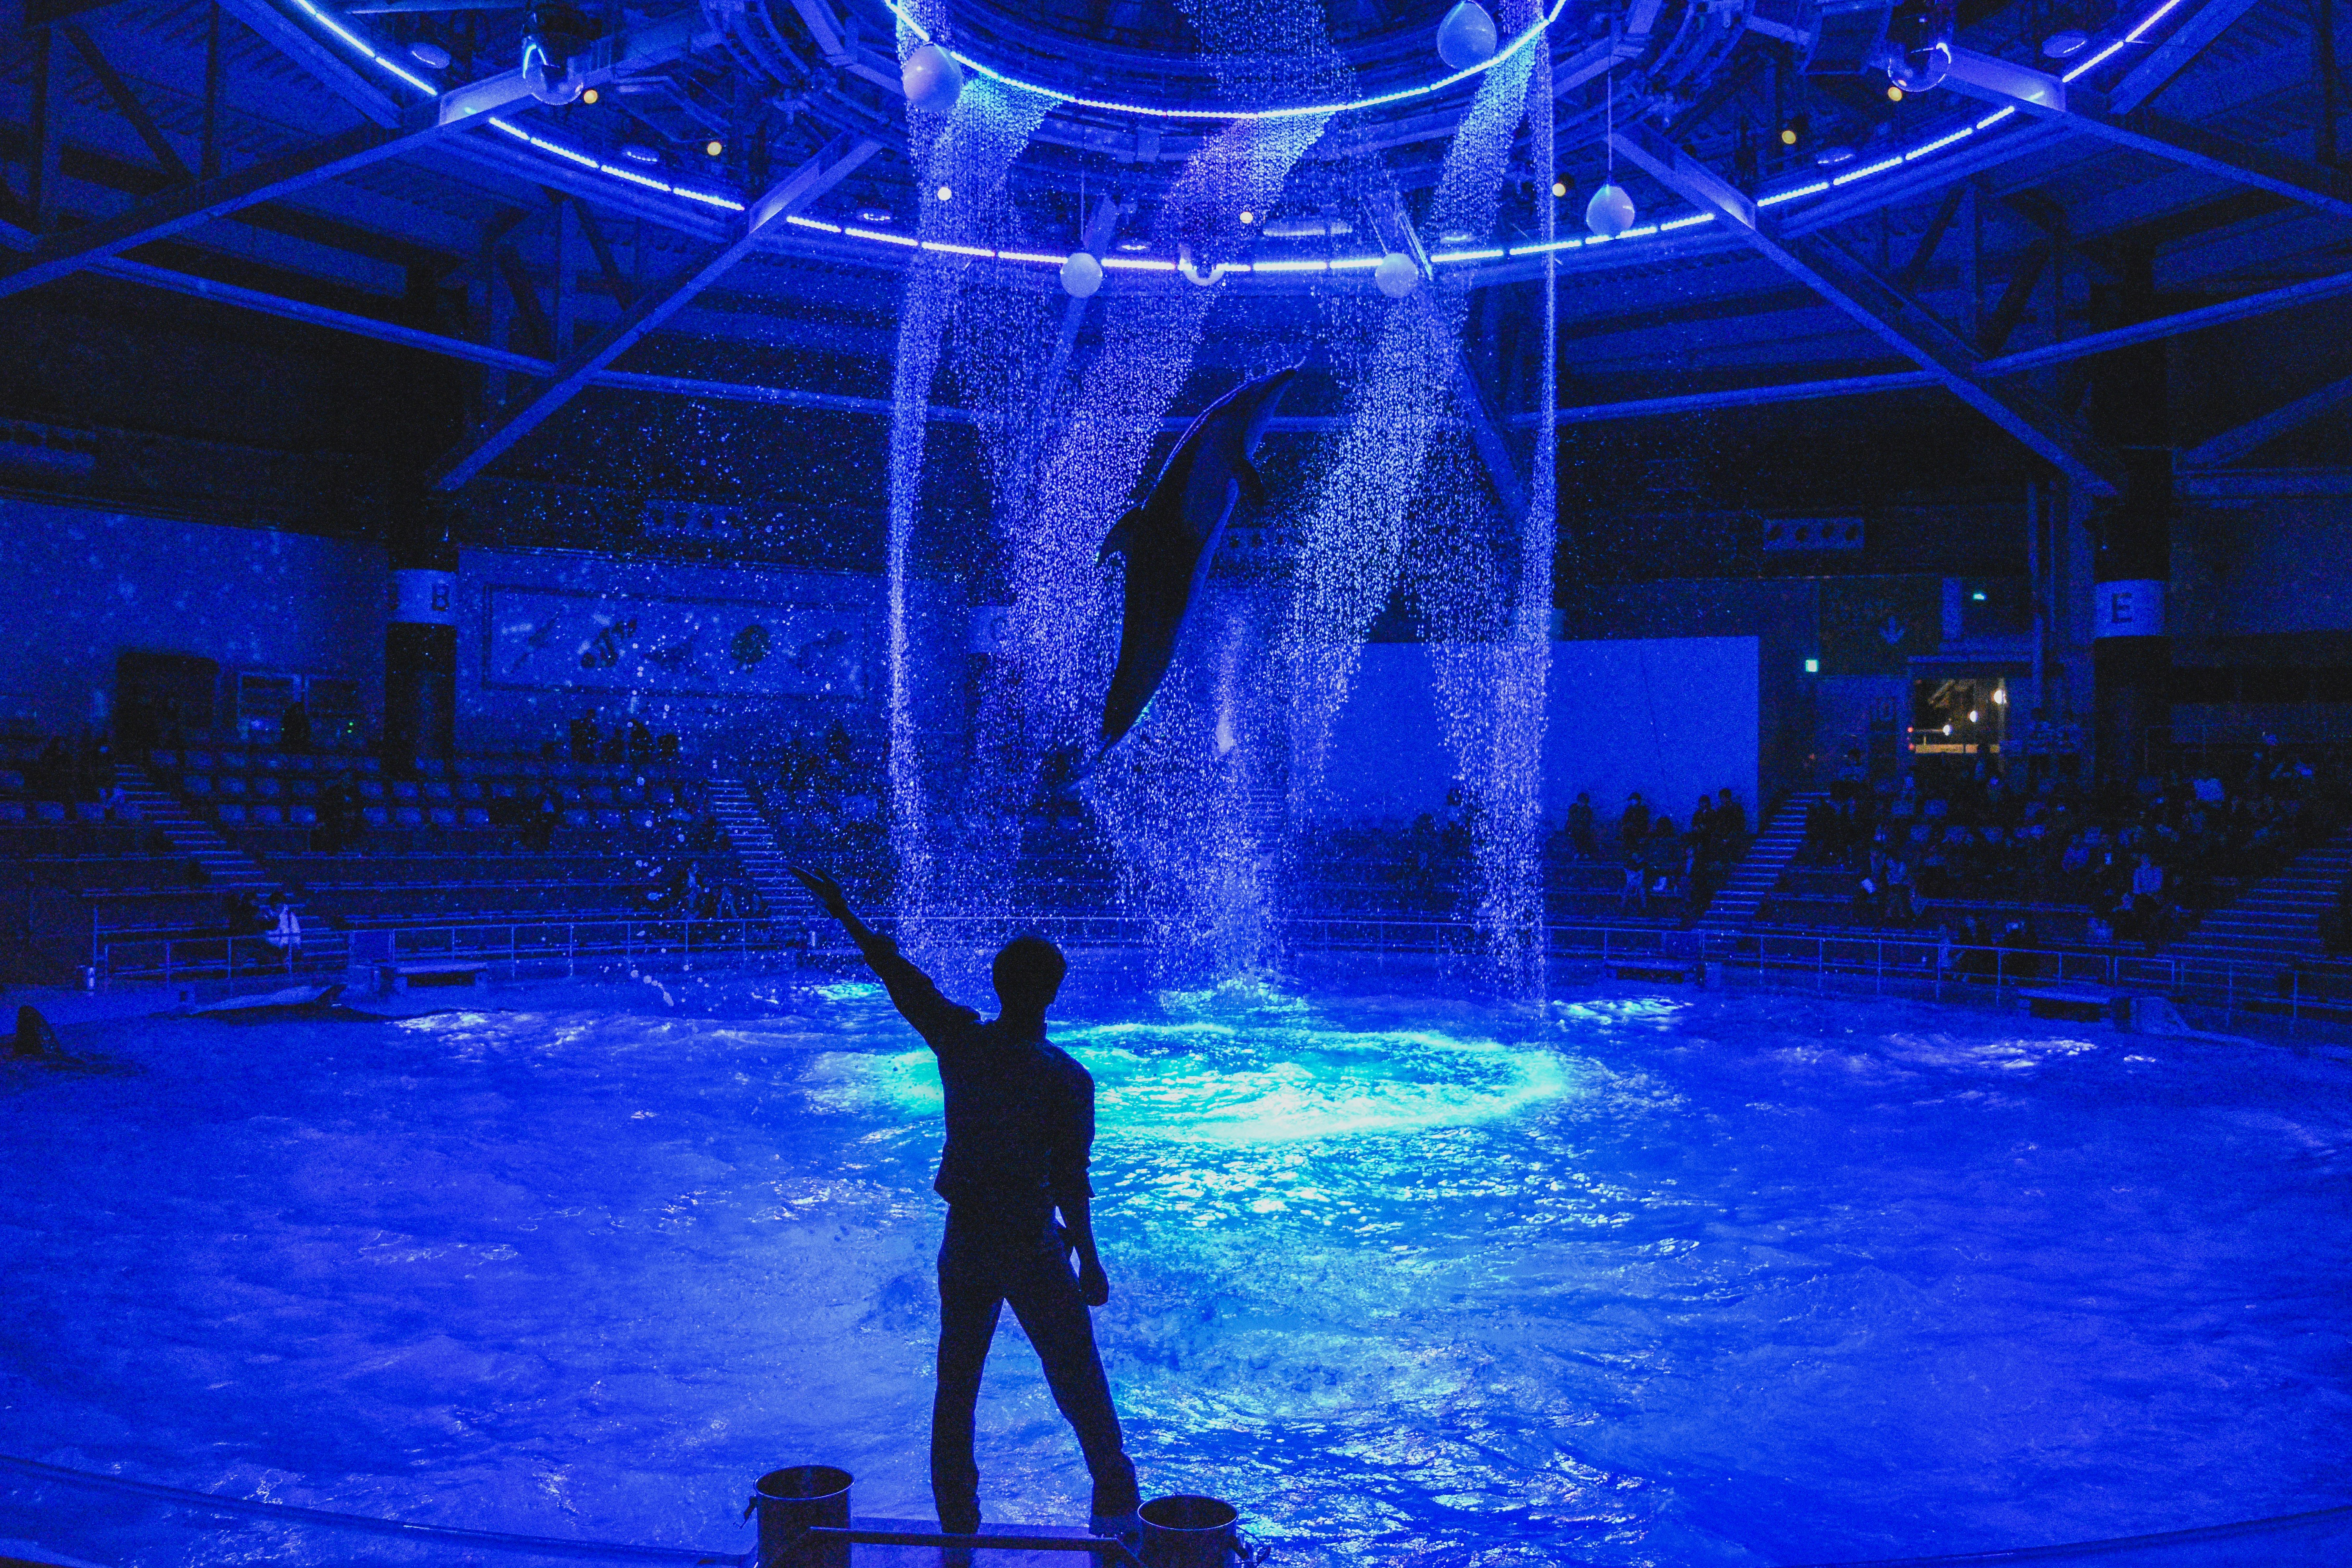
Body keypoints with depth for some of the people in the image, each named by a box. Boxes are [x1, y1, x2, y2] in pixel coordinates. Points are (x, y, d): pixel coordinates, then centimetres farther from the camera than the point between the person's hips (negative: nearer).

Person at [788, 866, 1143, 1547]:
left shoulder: (959, 1042, -8)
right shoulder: (1065, 1079, -17)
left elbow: (902, 978, 5)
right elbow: (1072, 1183, -14)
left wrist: (844, 913, 18)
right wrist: (1090, 1261, -3)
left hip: (964, 1242, 3)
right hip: (1033, 1249, -3)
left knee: (956, 1384, 16)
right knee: (1078, 1381, 10)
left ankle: (957, 1522, 25)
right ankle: (1115, 1509, 19)